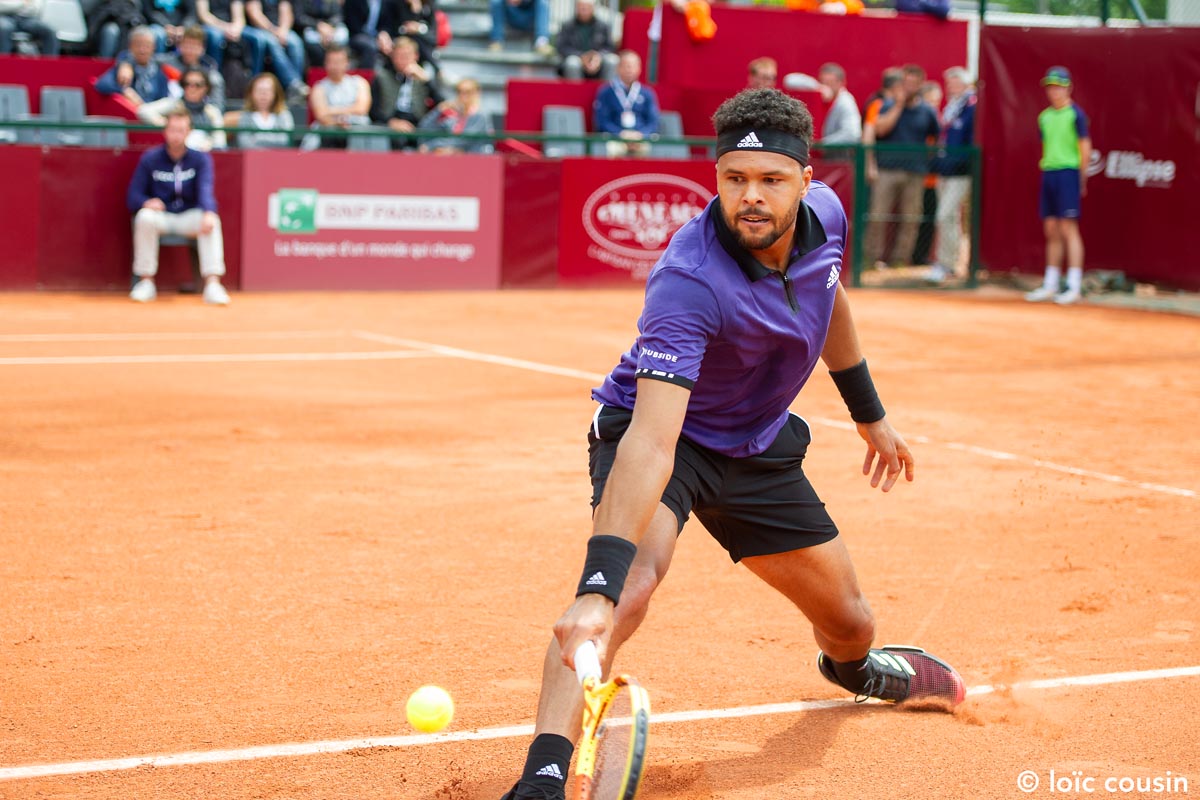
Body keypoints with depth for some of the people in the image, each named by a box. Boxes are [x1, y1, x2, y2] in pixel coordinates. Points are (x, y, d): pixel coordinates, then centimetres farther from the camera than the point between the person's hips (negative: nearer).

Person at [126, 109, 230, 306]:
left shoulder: (201, 159, 0)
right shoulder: (150, 158, 0)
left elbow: (205, 189, -17)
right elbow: (133, 196, 0)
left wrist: (209, 213, -39)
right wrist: (146, 202, -25)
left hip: (190, 217, 0)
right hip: (161, 216, 0)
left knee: (212, 220, -32)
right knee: (145, 216, -34)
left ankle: (212, 284, -37)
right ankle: (146, 282, -25)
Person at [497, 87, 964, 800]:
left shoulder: (825, 215, -15)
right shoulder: (689, 280, -37)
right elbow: (652, 441, -47)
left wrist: (870, 413, 20)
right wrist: (598, 590, -57)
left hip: (759, 448, 6)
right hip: (662, 430, -6)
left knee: (849, 624, 16)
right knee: (632, 580, -36)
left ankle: (853, 665, 55)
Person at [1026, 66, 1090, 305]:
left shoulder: (1075, 114, -5)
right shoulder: (1044, 116, 14)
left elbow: (1085, 148, -6)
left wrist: (1081, 180, -7)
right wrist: (1045, 171, 12)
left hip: (1068, 172, -7)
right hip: (1048, 174, 7)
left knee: (1068, 228, -9)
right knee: (1051, 230, 9)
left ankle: (1074, 286, -9)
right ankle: (1050, 284, 14)